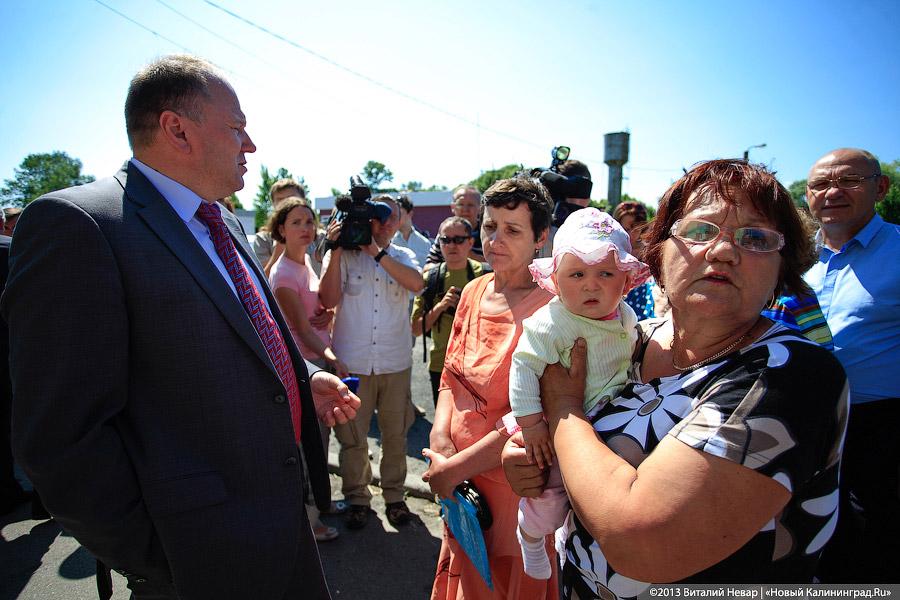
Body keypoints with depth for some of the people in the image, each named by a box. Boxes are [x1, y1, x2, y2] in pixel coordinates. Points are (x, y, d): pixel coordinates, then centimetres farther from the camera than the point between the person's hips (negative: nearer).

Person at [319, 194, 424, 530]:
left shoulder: (403, 256, 7)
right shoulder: (343, 254, 2)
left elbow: (417, 284, -15)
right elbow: (328, 300, -10)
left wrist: (376, 251, -18)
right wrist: (335, 251, -15)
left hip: (395, 363, 2)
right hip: (351, 361, -1)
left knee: (395, 434, 13)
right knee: (352, 436, 10)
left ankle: (394, 496, 32)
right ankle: (357, 498, 31)